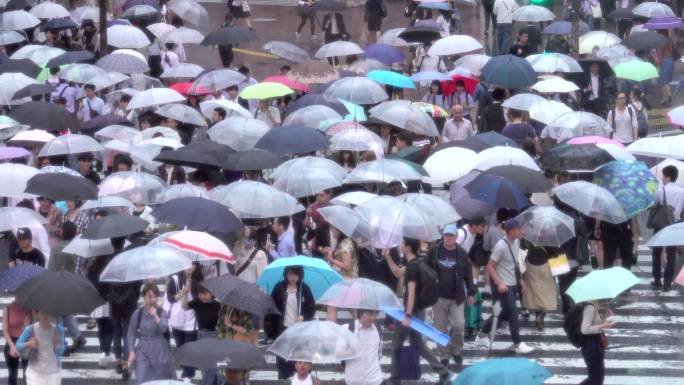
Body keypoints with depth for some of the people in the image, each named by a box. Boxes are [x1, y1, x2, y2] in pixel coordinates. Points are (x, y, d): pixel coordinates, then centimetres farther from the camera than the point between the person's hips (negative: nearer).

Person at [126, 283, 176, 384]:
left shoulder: (162, 313, -5)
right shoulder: (138, 313, -4)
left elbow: (163, 328, -22)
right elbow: (131, 334, 3)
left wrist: (155, 316, -34)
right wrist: (132, 352, -4)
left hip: (160, 352, 1)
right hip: (143, 352, -1)